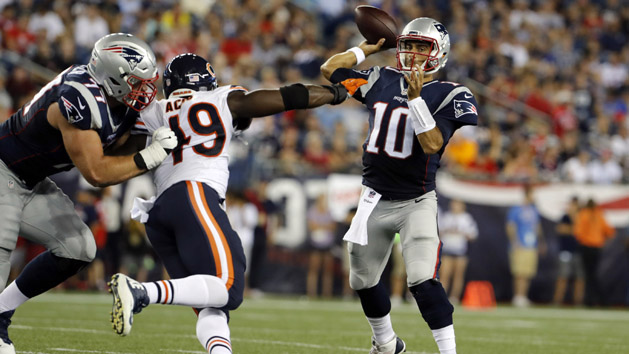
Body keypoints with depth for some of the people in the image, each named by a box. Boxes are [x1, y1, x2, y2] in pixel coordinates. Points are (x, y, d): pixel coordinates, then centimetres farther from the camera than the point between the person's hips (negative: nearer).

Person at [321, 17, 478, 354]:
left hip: (416, 201, -6)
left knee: (422, 280, -22)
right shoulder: (382, 80, 5)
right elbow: (330, 69, 11)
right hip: (375, 199, 6)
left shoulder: (449, 96, -10)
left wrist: (416, 98, -29)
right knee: (363, 280, 16)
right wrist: (367, 48, 11)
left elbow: (433, 144, -23)